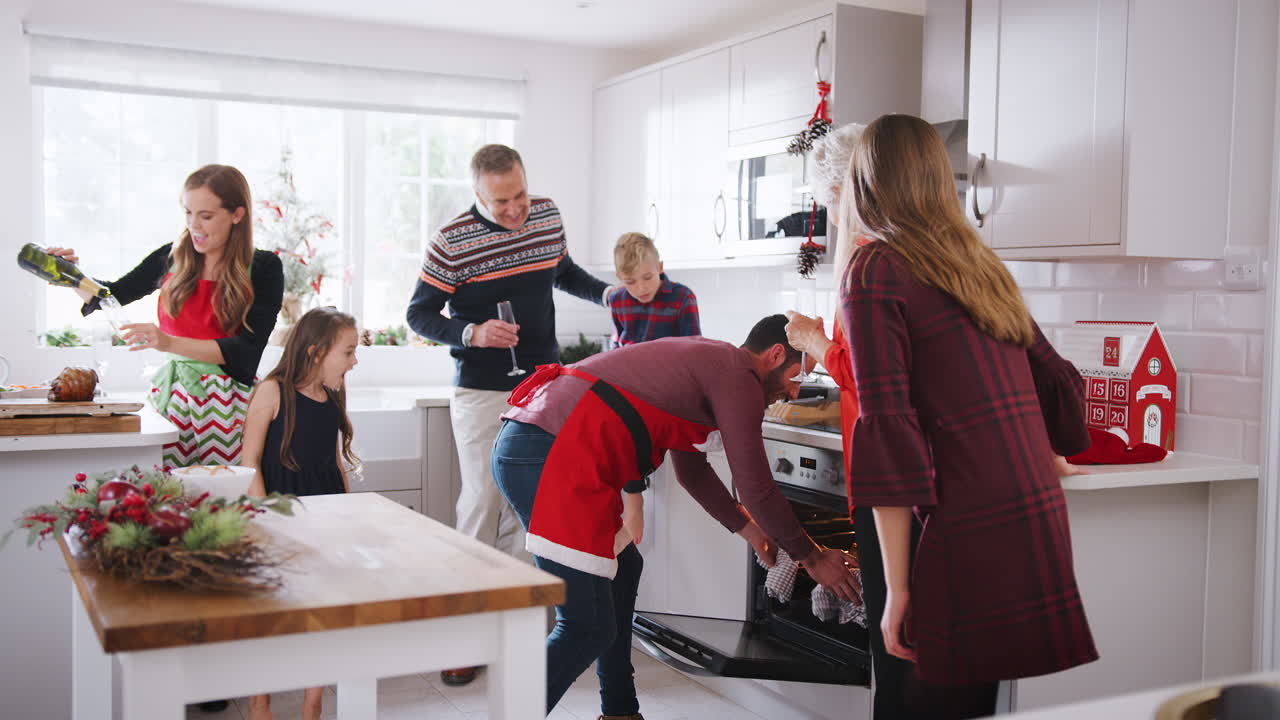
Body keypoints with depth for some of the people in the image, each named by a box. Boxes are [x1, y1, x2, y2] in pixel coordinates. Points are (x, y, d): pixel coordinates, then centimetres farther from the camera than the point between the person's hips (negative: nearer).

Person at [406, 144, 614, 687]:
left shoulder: (547, 216, 4)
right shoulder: (451, 244, -11)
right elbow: (419, 314, -4)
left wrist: (609, 292, 6)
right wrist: (472, 333, -21)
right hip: (481, 393, -4)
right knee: (482, 504, -7)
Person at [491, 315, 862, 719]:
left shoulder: (705, 360, 28)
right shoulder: (739, 377, -2)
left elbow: (692, 471, 38)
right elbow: (756, 489, -2)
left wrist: (748, 529, 44)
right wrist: (812, 557, 12)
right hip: (553, 456, -11)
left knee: (623, 568, 24)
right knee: (588, 628, -10)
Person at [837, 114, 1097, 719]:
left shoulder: (874, 270, -6)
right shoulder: (980, 264, 15)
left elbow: (887, 425, -12)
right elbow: (1053, 378, 22)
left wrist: (898, 588, -10)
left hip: (972, 534, -7)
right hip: (1042, 516, 7)